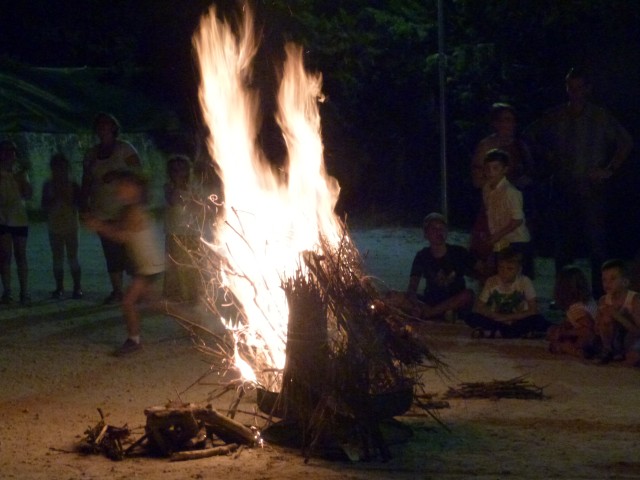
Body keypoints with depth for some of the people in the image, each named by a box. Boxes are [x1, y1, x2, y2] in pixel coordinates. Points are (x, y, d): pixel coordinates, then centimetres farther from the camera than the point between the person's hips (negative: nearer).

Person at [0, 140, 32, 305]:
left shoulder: (20, 173, 11)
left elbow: (28, 194, 3)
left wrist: (22, 178, -6)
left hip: (19, 218, 3)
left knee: (21, 256, 3)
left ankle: (24, 292, 3)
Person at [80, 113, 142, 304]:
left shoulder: (124, 148, 1)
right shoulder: (91, 154, 14)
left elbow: (138, 169, -7)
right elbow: (86, 181, 16)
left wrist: (117, 174, -18)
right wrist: (84, 204, 6)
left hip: (125, 209, -4)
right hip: (103, 212, 4)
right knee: (111, 252, 2)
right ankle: (117, 290, 5)